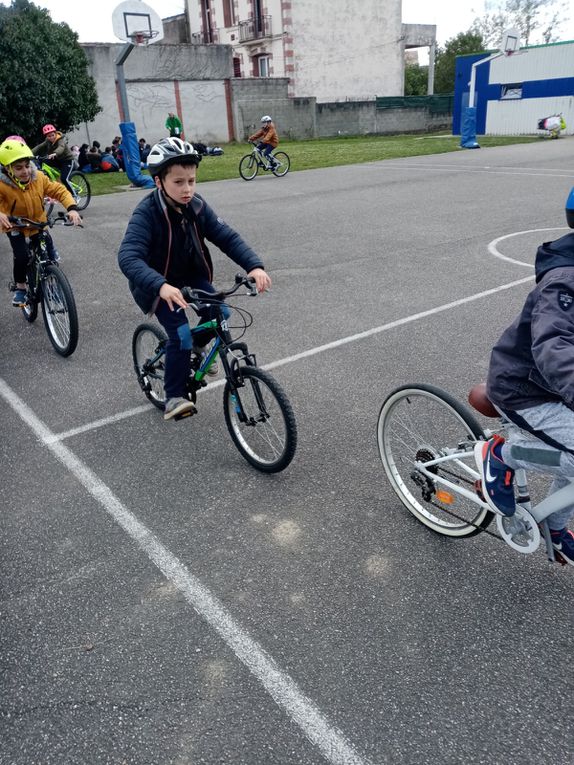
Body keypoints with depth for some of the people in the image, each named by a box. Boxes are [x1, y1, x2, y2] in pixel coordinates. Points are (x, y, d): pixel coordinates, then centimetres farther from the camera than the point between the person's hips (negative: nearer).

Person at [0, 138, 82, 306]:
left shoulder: (38, 178, -21)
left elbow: (59, 190, -15)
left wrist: (72, 208, -32)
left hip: (38, 222, 3)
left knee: (49, 255, -1)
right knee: (21, 256, -19)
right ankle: (20, 287, 6)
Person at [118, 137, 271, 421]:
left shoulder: (197, 206, -13)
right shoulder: (146, 213, -27)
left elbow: (227, 237, -16)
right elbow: (128, 257, -40)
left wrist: (254, 266, -34)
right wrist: (161, 286, -57)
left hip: (191, 274, 5)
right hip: (158, 282, -5)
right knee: (181, 333, -19)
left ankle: (197, 345, 18)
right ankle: (174, 397, 0)